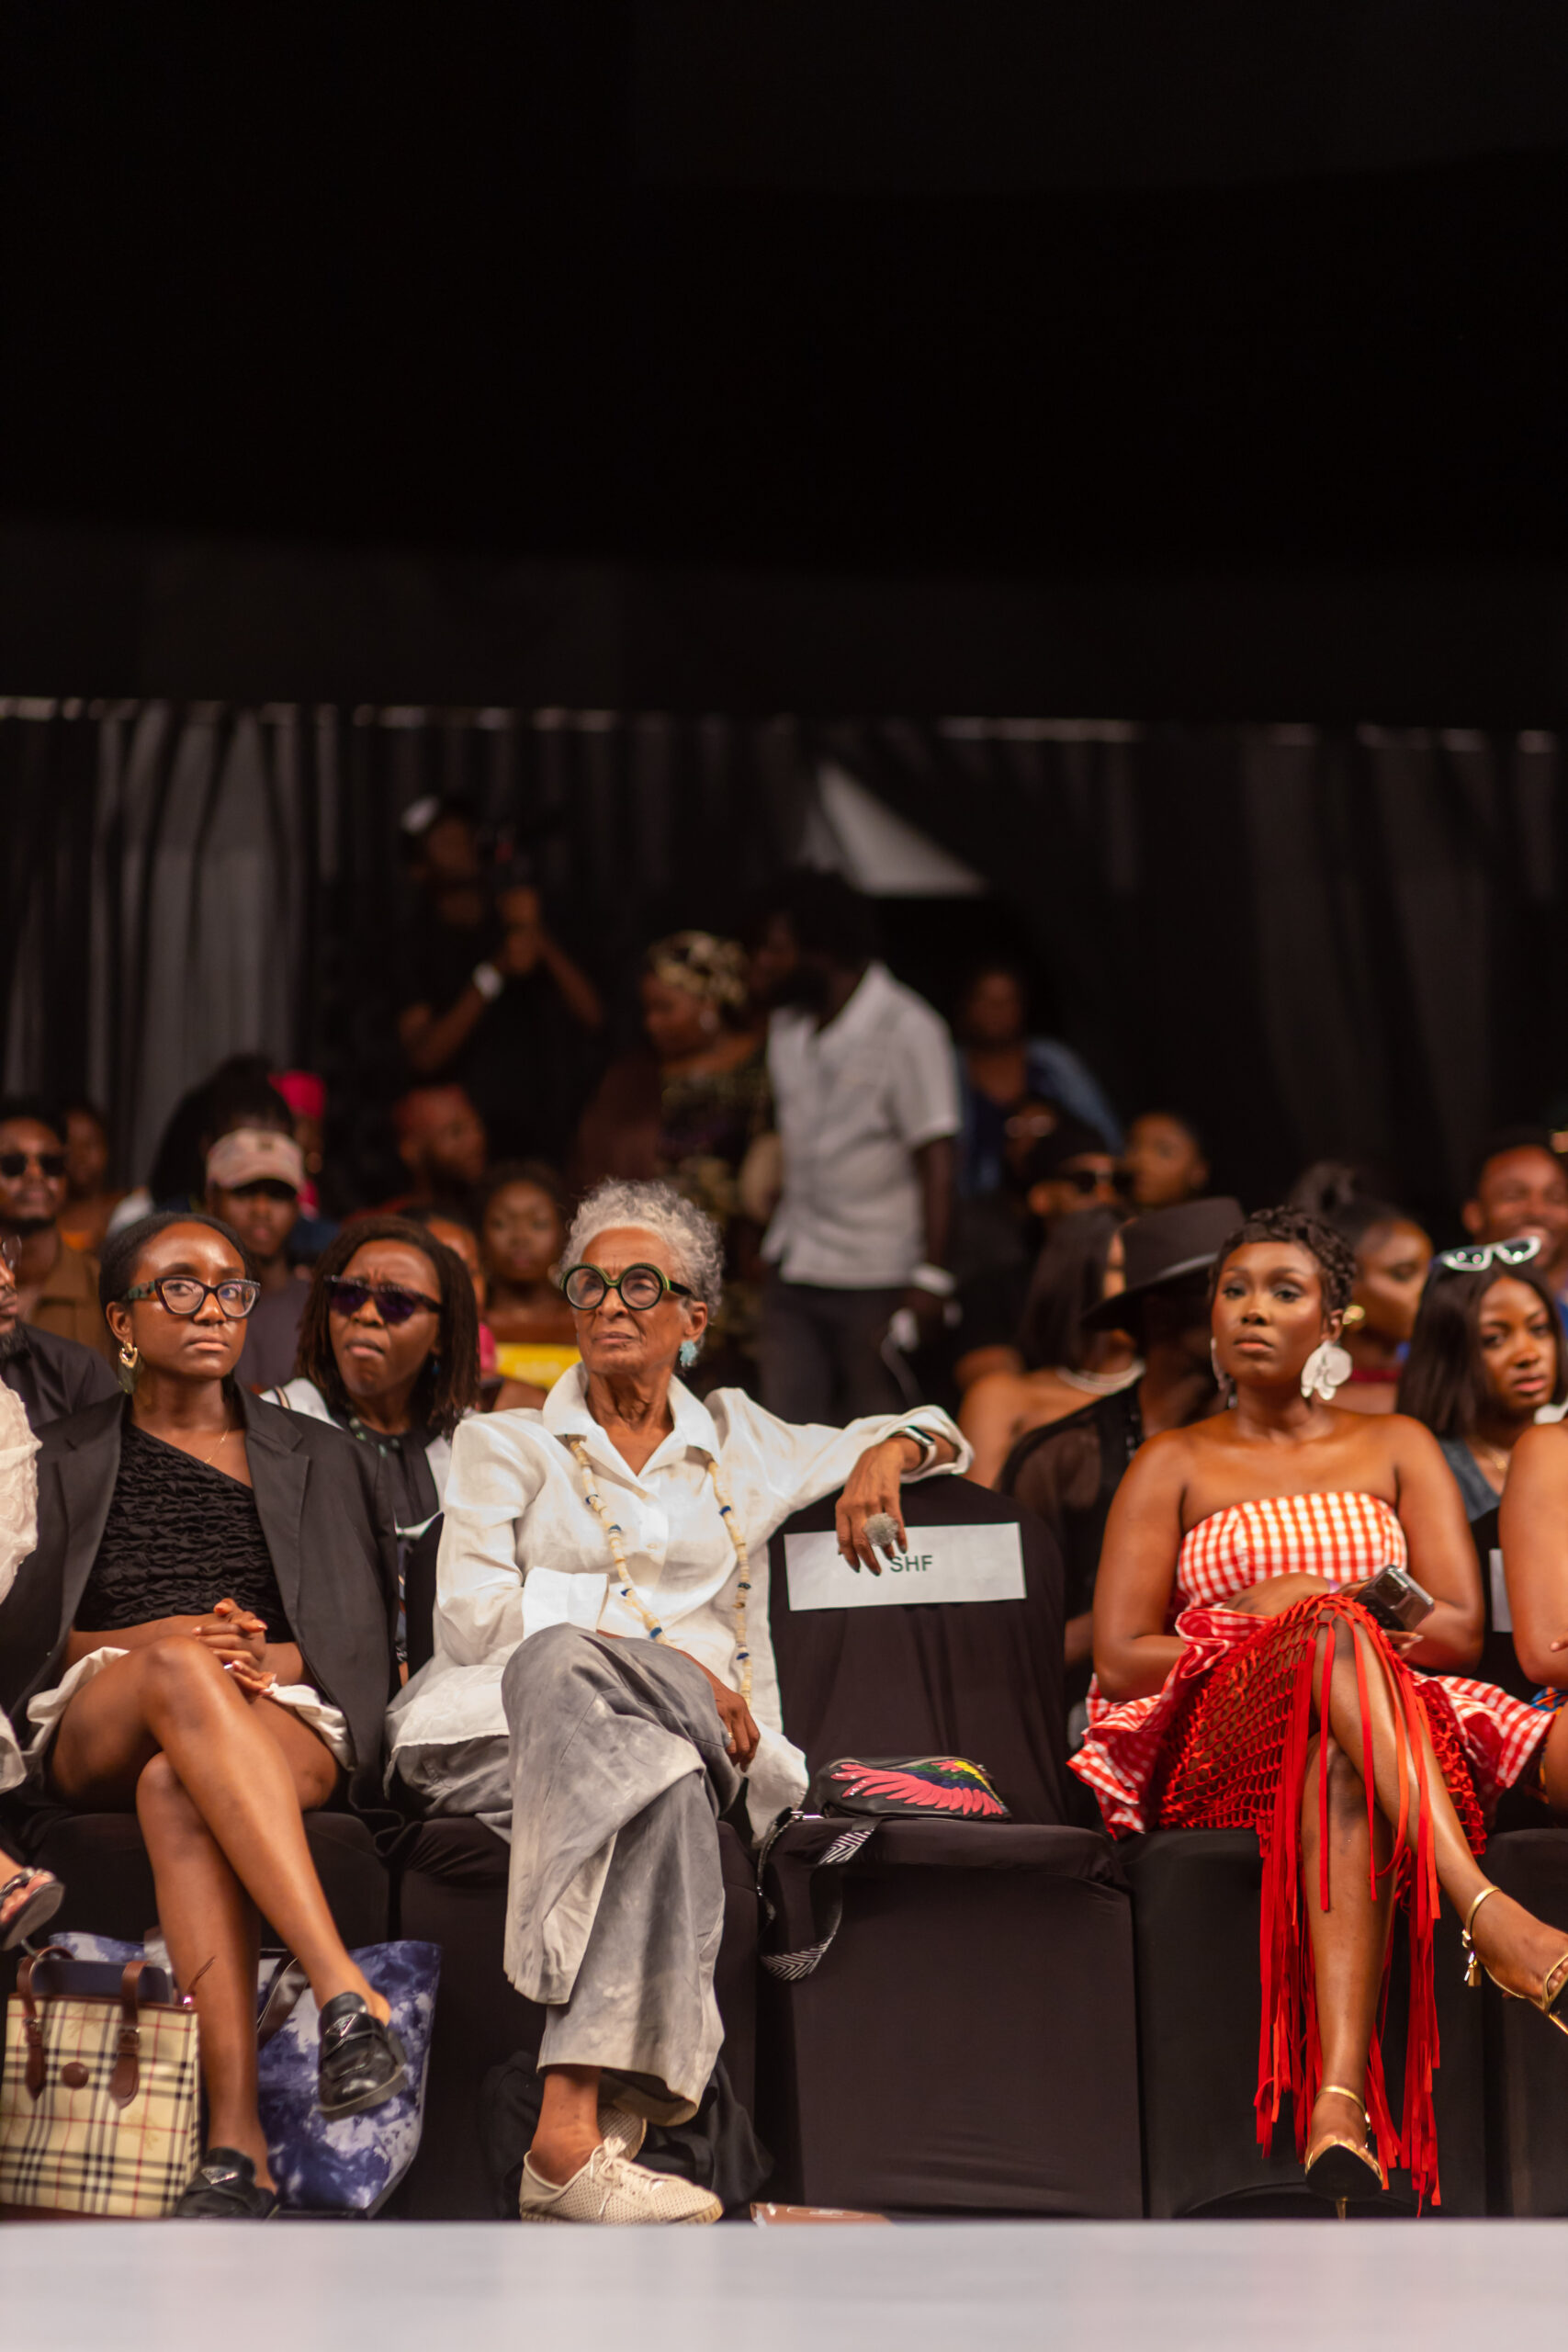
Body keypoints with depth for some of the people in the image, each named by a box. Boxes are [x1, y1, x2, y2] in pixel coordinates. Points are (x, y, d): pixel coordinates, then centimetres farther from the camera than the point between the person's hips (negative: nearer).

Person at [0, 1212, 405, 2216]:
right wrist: (158, 1641, -8)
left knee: (176, 1787, -40)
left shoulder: (320, 1461, 22)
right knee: (179, 1671, -41)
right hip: (95, 1731, 0)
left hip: (286, 1723, 0)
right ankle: (344, 1989, -54)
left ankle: (237, 2142, -54)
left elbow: (363, 1634, 14)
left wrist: (272, 1660, -9)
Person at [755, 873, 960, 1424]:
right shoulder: (785, 1028, 12)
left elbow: (937, 1160, -12)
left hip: (876, 1275, -6)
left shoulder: (906, 1028, -8)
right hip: (794, 1272, 6)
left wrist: (930, 1278, -18)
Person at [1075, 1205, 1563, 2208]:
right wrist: (1321, 1628, -3)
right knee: (1332, 1636, -39)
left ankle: (1339, 2109, -64)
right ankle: (1485, 1909, -60)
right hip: (1217, 1741, -1)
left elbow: (1462, 1628, 8)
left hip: (1398, 1720, 1)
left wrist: (1297, 1615, -6)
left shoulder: (1397, 1447, 22)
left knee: (1339, 1768, -43)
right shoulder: (1175, 1465, 19)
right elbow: (1119, 1661, 5)